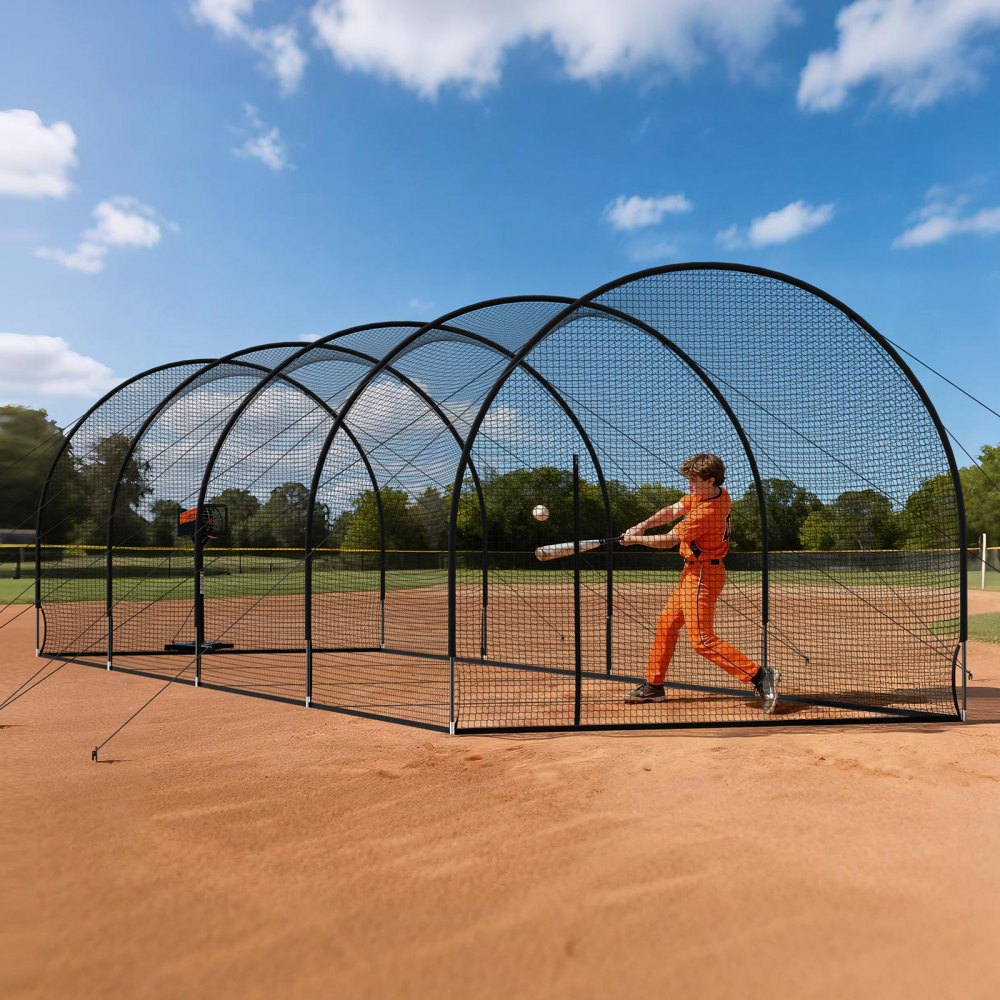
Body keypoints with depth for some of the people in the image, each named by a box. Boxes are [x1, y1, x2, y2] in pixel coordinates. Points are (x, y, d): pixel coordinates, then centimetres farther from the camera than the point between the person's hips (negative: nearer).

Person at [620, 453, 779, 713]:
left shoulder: (706, 512, -26)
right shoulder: (716, 494, 3)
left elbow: (668, 541, -18)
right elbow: (672, 511, 9)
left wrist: (634, 539, -5)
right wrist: (643, 525, -3)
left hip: (703, 575, -10)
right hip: (693, 572, 10)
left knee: (701, 640, -12)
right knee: (667, 624, 15)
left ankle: (759, 675, -10)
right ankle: (653, 685, 25)